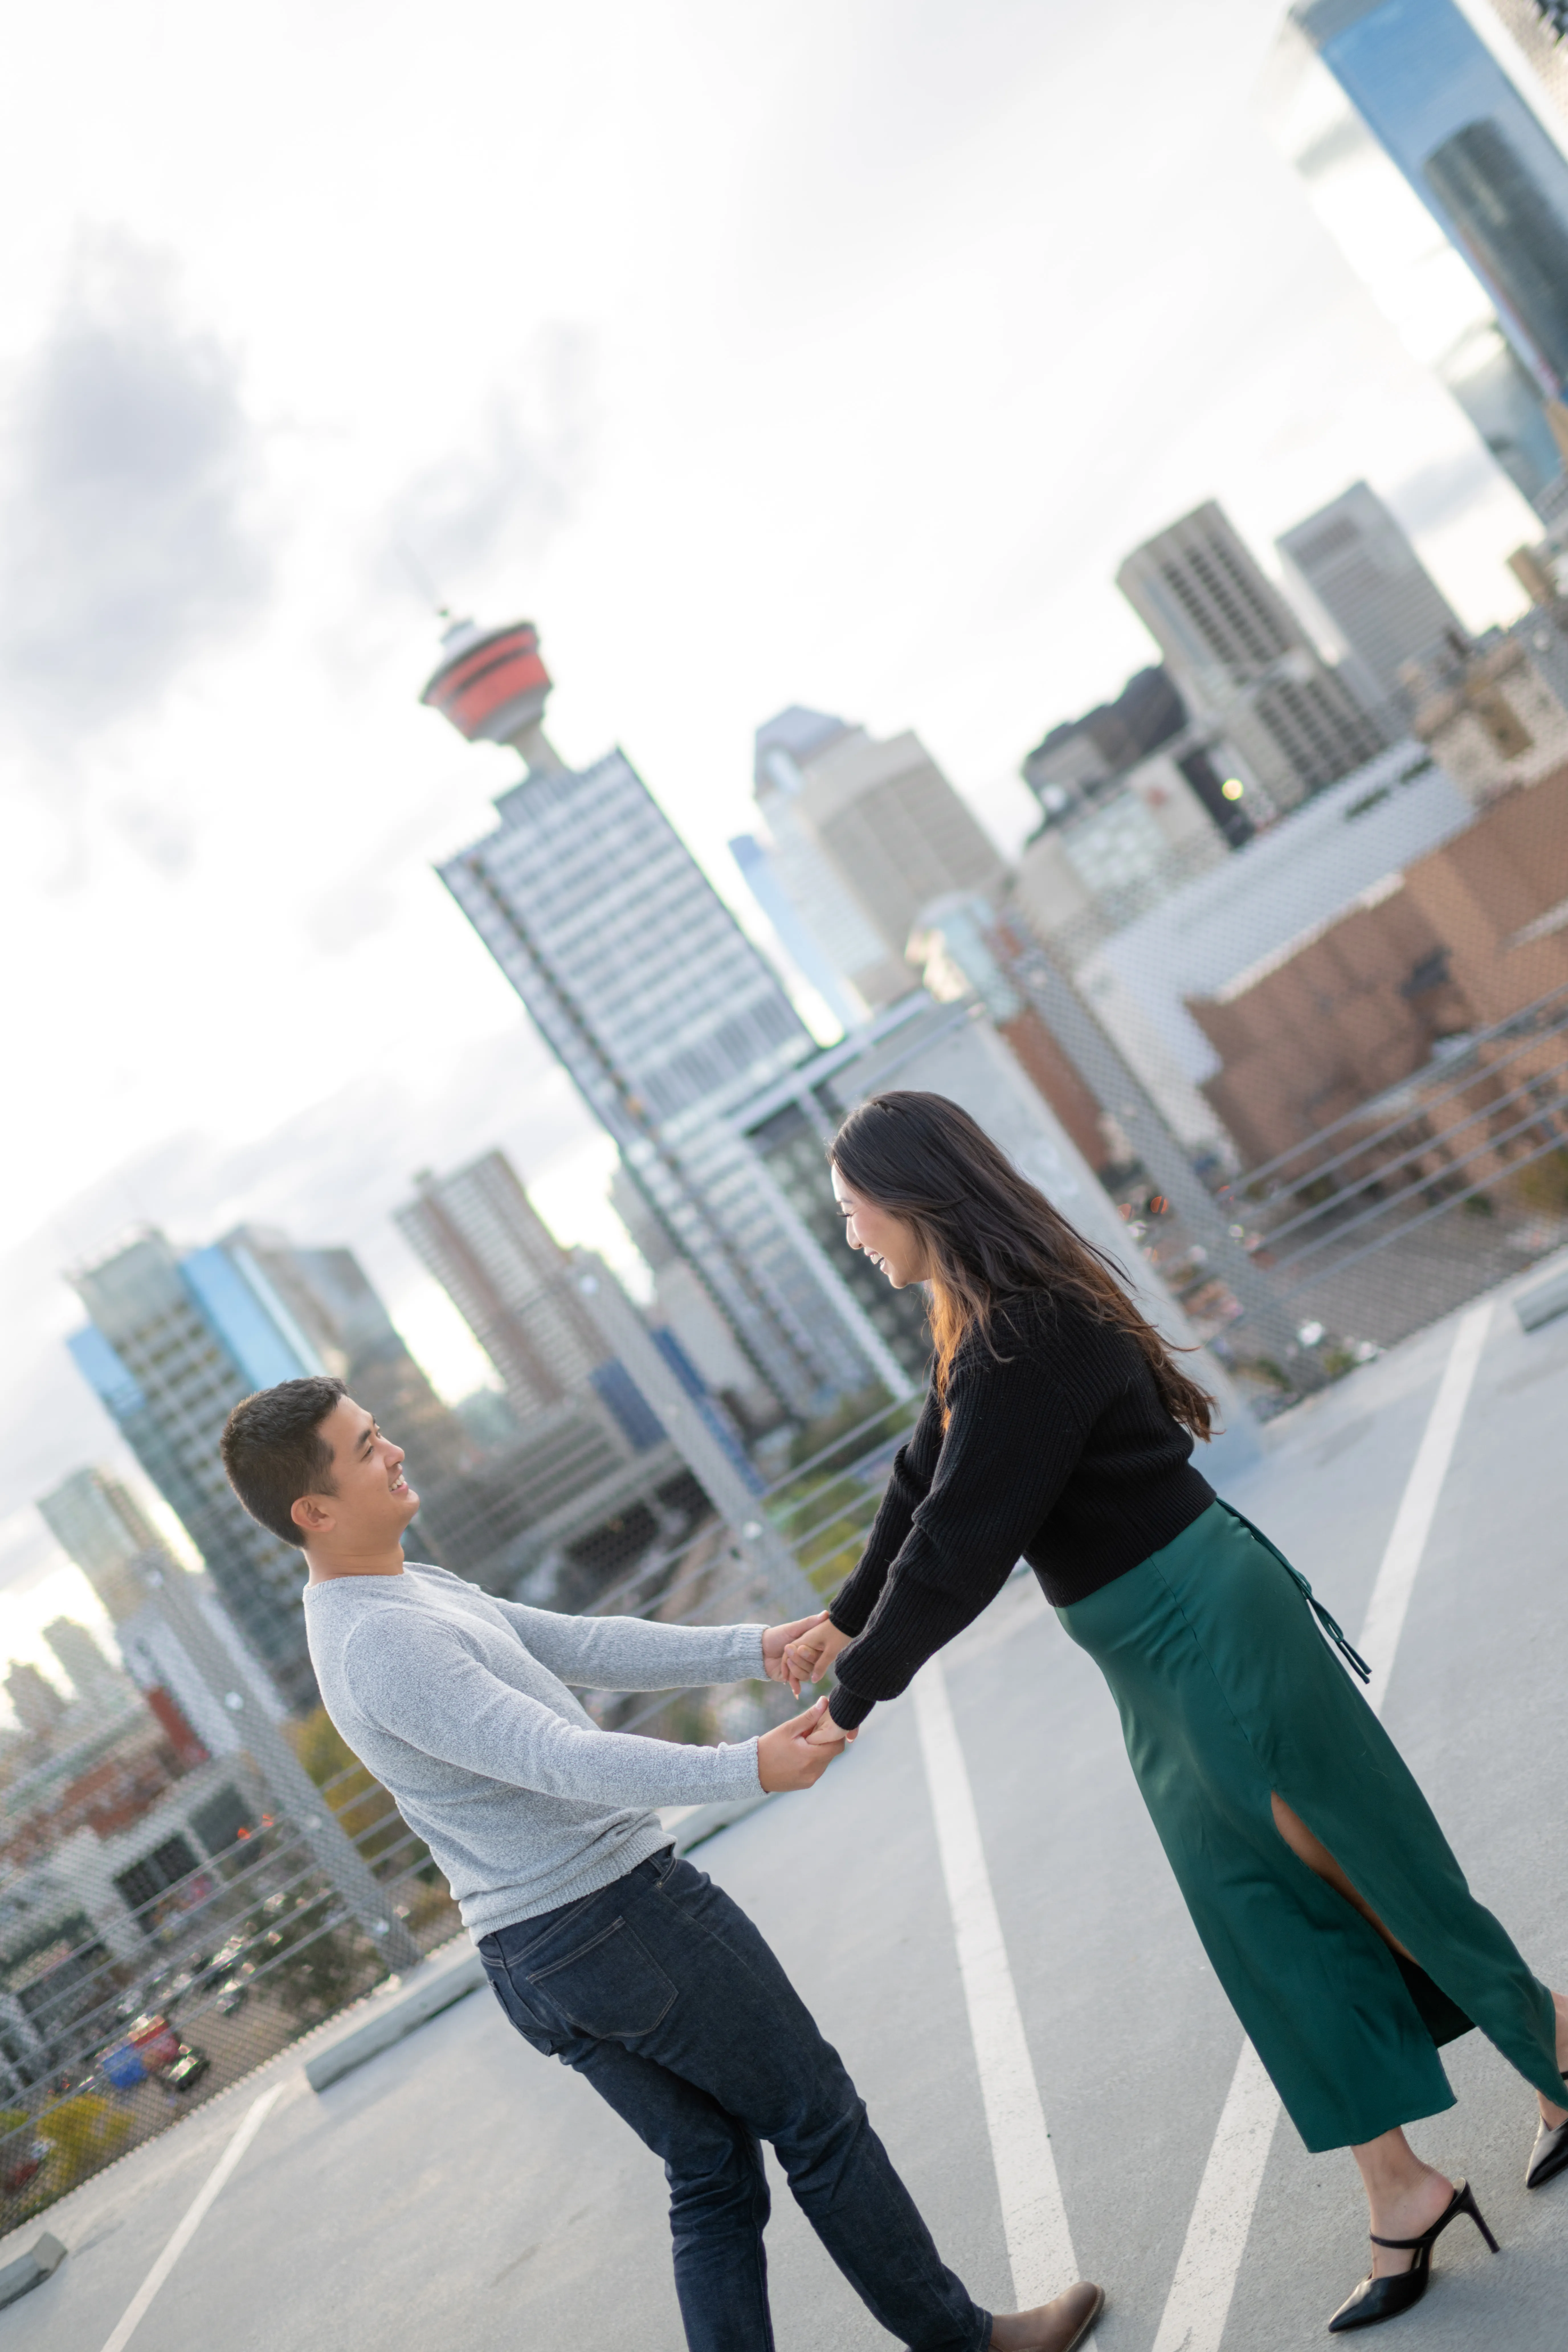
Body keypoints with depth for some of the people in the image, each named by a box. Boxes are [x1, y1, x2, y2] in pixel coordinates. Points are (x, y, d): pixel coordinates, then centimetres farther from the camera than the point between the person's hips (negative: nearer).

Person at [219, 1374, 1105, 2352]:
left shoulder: (410, 1591, 10)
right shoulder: (384, 1644, -23)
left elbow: (580, 1648, 9)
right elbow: (563, 1759, -30)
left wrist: (753, 1647, 3)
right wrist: (748, 1768, -38)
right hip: (616, 1913, -9)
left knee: (713, 2179, 15)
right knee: (818, 2122, 8)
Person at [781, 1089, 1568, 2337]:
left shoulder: (1026, 1337, -26)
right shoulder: (985, 1324, 6)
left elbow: (961, 1543, -24)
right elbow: (927, 1481, 16)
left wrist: (860, 1689, -14)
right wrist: (849, 1618, 24)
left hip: (1211, 1634, -10)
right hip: (1161, 1665, 10)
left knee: (1364, 1862, 7)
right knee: (1267, 1918, 13)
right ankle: (1400, 2190, 24)